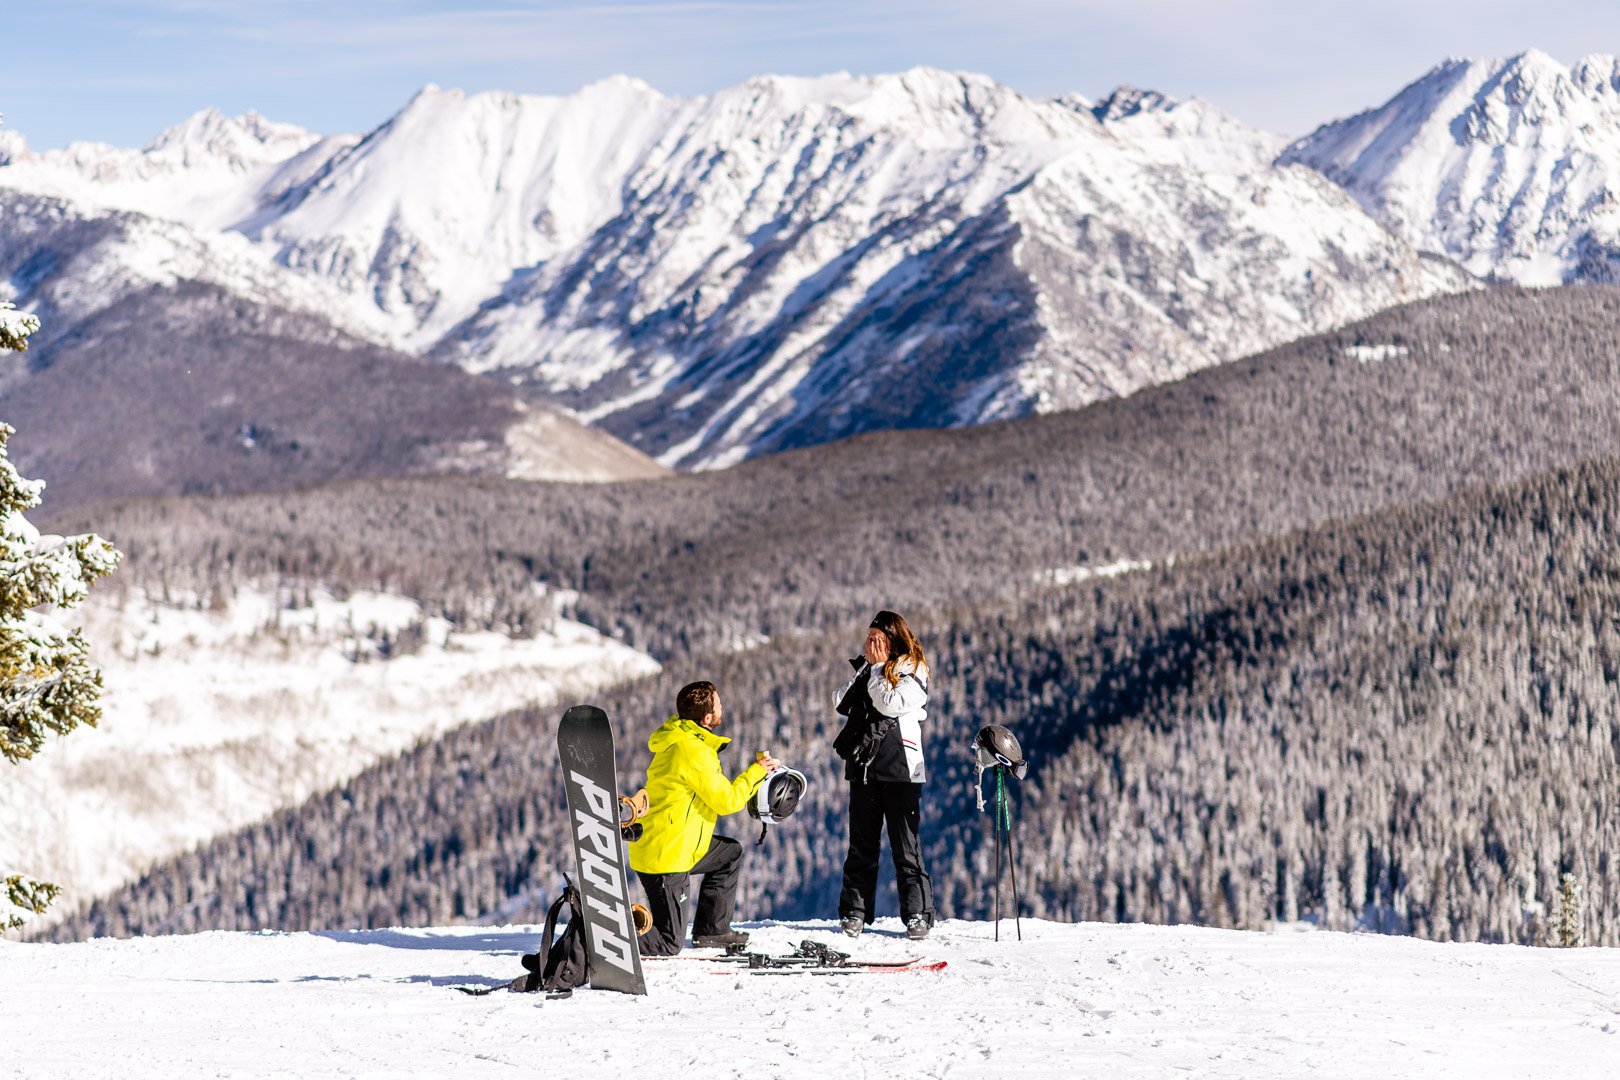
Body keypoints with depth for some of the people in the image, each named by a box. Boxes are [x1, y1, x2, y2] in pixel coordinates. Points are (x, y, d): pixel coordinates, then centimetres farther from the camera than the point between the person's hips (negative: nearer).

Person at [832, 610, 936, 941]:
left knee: (905, 845, -3)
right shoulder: (864, 667, 15)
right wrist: (866, 666, -2)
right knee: (861, 843, 6)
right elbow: (842, 702, 2)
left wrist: (878, 667, -7)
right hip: (863, 765, 5)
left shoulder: (912, 671, -2)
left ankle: (917, 914, 1)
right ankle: (855, 912, 11)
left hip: (900, 767, -5)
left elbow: (890, 703, -17)